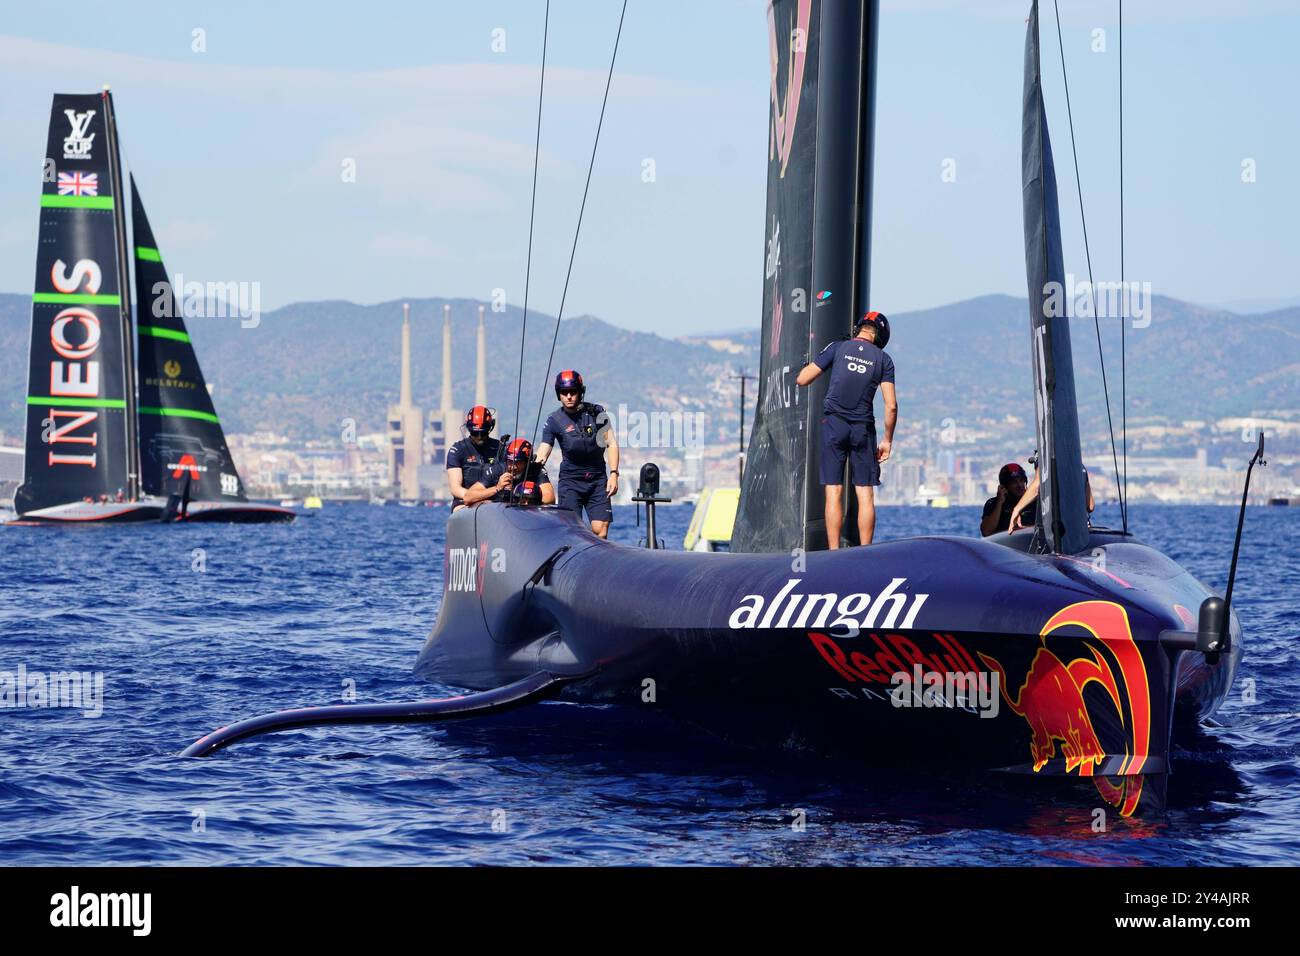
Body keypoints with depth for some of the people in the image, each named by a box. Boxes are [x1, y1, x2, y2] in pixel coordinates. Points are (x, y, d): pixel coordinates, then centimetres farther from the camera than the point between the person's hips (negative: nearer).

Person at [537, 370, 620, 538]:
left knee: (600, 529, -9)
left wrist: (614, 474, -7)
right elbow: (543, 451, -11)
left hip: (597, 479, 1)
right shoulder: (555, 420, -3)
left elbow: (611, 444, 3)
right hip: (571, 480, -1)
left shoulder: (596, 412, 0)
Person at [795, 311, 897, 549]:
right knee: (865, 495, 4)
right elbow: (891, 406, -1)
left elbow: (802, 380, 3)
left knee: (834, 493, 0)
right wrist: (887, 440, 8)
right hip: (863, 429, 0)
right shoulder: (883, 360, 4)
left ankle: (833, 553, -5)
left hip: (834, 424, 0)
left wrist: (810, 363, 23)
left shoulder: (838, 348, 1)